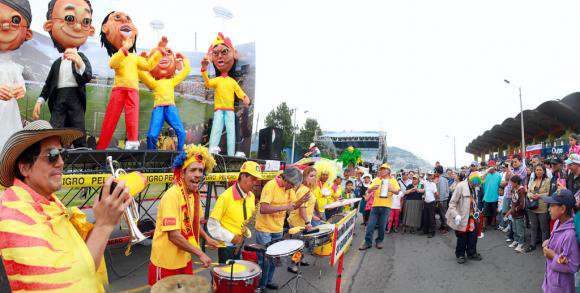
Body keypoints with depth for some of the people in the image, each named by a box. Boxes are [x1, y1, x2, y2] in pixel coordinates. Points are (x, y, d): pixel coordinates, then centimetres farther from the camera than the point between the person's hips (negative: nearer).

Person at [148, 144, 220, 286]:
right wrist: (200, 253, -22)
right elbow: (174, 236, -28)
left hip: (184, 259, 8)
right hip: (167, 263, -7)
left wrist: (206, 238, 10)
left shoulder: (194, 194, 1)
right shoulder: (172, 196, -25)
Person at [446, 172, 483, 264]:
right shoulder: (461, 186, -17)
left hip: (472, 216, 6)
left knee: (473, 236, 9)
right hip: (462, 217, -6)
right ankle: (460, 255, 21)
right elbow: (452, 202, -17)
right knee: (462, 237, 4)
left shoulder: (473, 188, 5)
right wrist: (456, 215, -24)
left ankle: (472, 253, 27)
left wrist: (476, 211, 9)